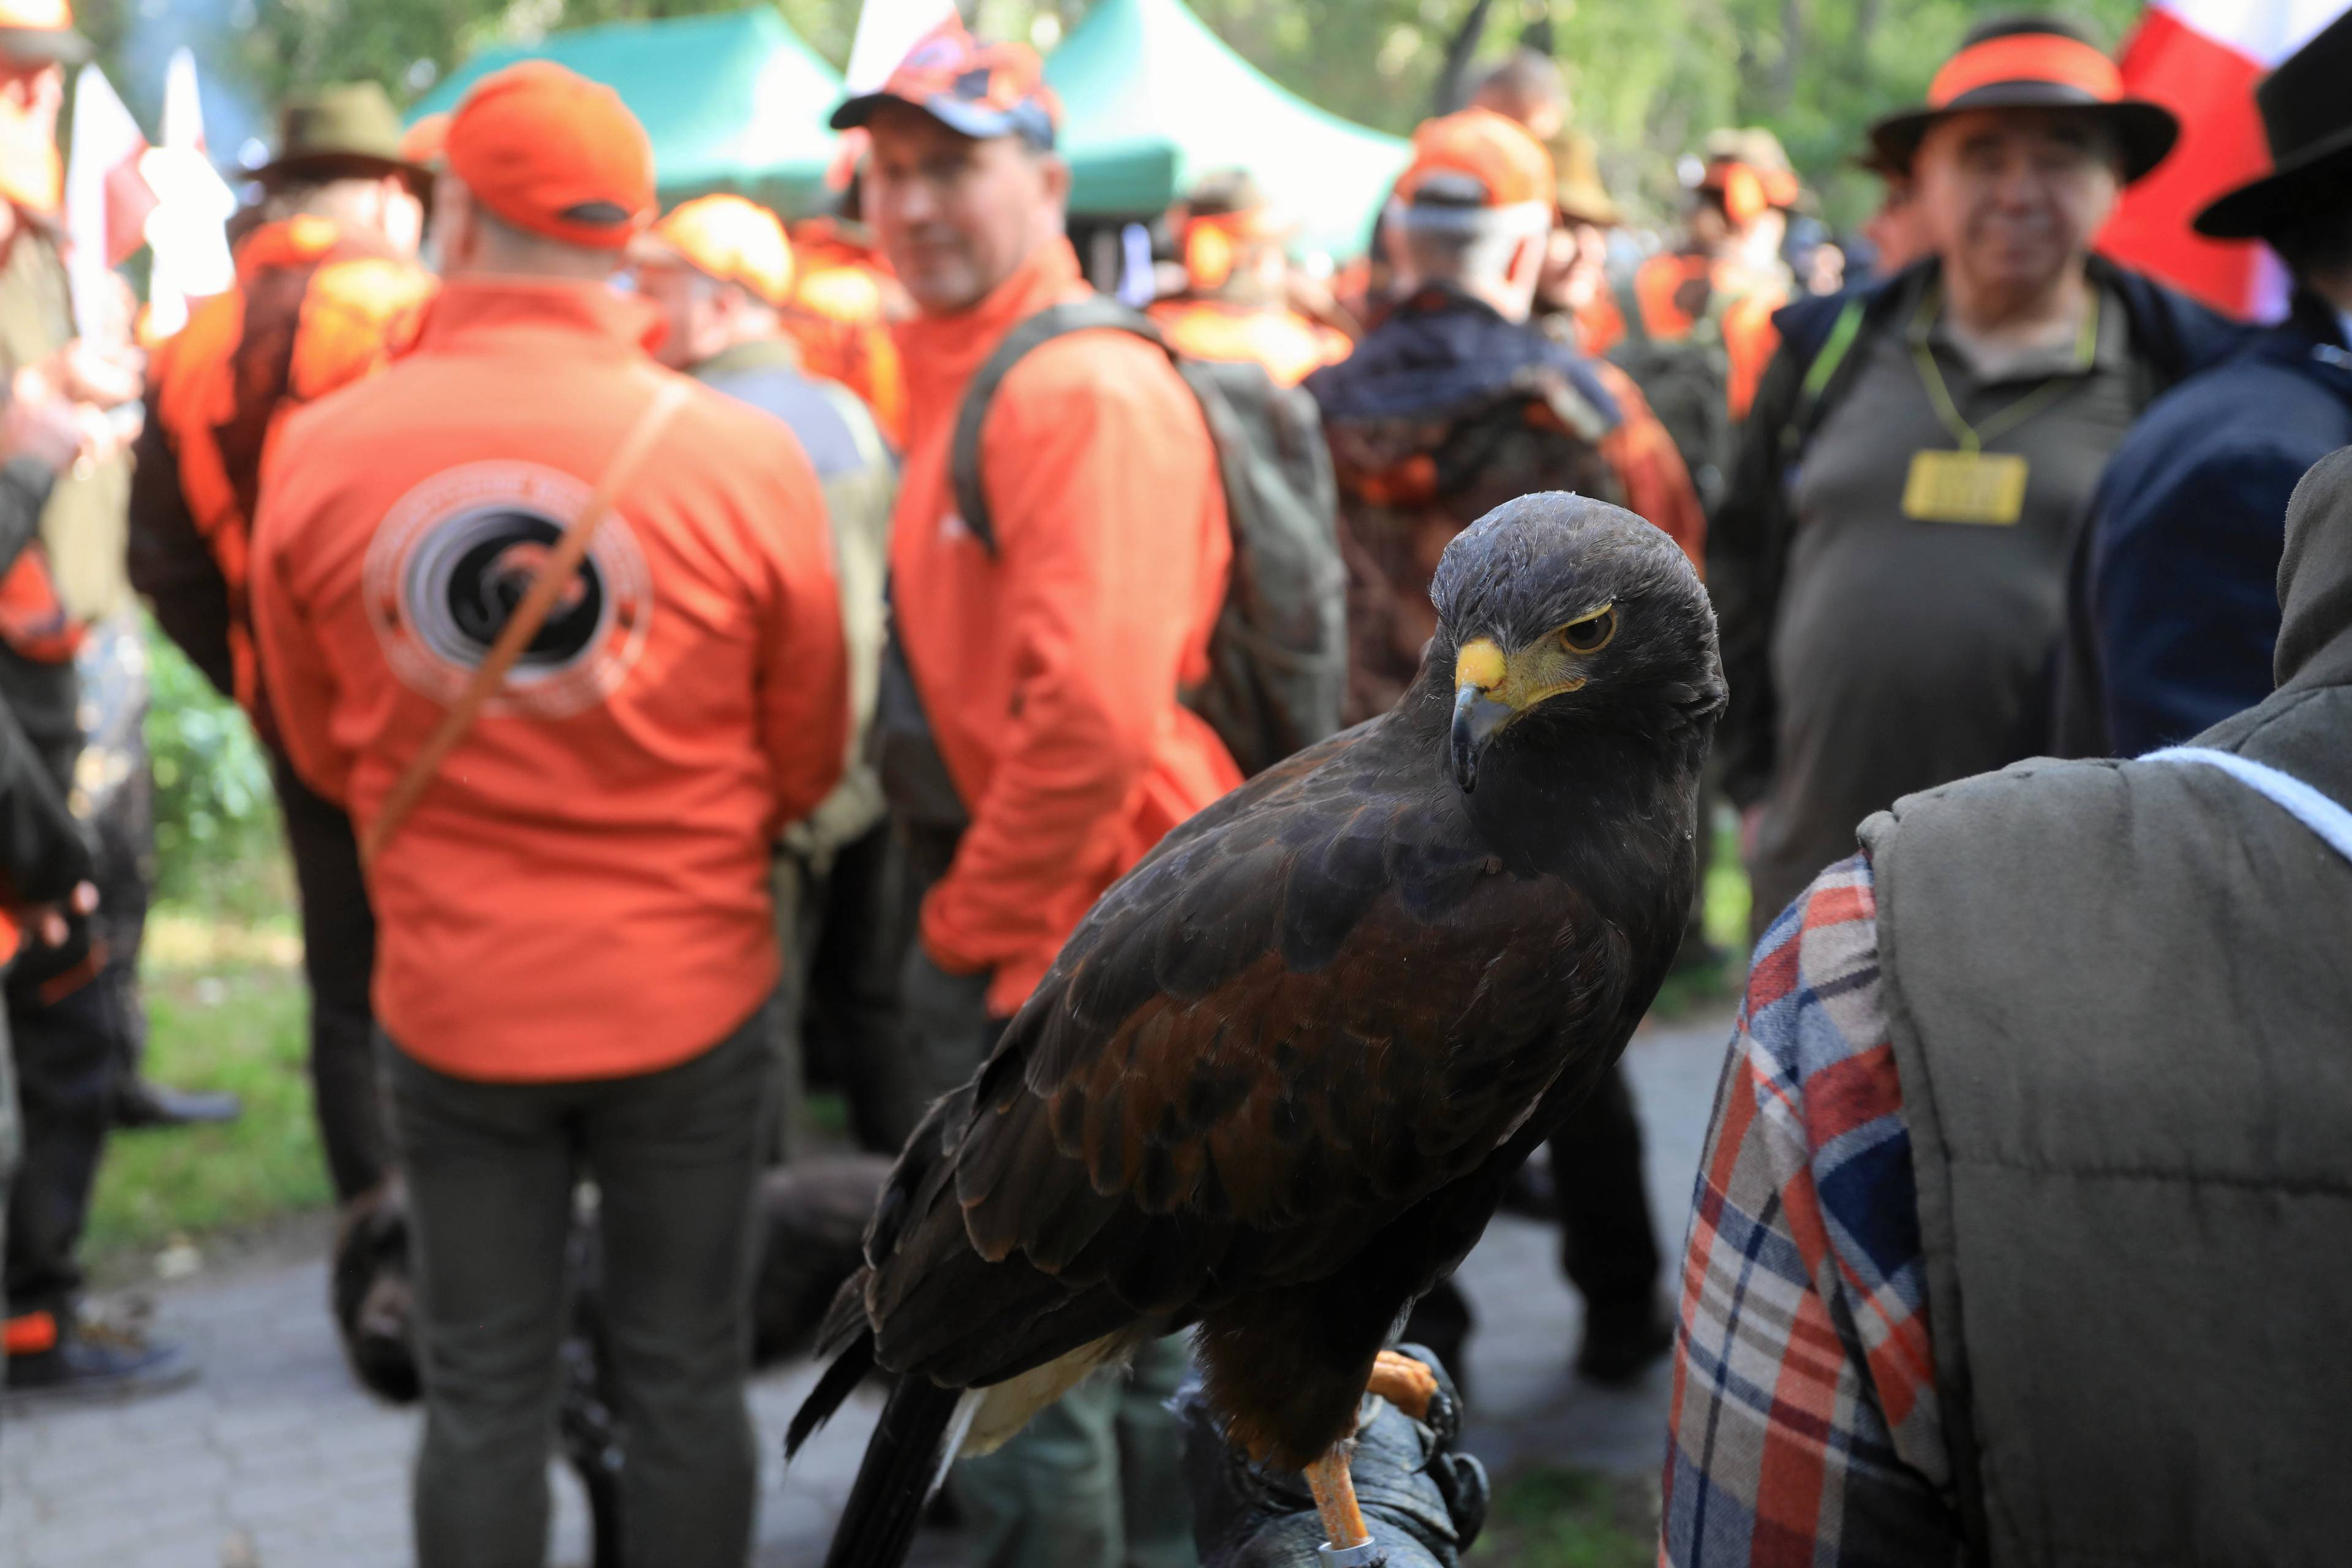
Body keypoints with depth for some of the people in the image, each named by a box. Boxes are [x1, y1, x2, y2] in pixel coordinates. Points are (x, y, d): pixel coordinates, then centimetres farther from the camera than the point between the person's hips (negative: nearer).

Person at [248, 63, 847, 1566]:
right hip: (691, 992, -1)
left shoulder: (319, 454, -9)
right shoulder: (744, 454, -13)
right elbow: (807, 762, -1)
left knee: (485, 1399, 13)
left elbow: (327, 748, 6)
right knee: (684, 1382, 13)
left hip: (451, 1002, 1)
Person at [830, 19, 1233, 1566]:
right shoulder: (961, 377, 14)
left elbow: (1097, 712, -26)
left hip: (1067, 955, -10)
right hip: (1009, 927, 10)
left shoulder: (1086, 391, -18)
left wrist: (973, 932, -17)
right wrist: (961, 915, 14)